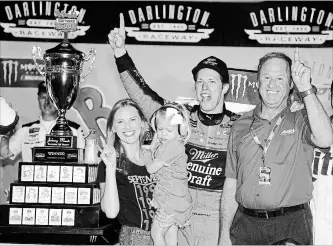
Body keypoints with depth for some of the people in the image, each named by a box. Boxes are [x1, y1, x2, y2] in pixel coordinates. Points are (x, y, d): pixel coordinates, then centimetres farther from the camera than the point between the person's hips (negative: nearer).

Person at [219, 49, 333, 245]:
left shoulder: (300, 121, 2)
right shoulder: (241, 126, 9)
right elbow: (231, 183, 9)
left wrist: (306, 89, -21)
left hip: (292, 226, -2)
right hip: (246, 225, 2)